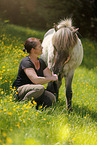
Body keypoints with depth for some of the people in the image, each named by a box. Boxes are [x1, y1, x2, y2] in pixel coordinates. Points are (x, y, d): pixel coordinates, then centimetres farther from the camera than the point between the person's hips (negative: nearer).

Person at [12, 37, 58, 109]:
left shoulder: (40, 62, 8)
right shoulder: (26, 62, -18)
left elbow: (50, 75, 7)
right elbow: (35, 80, -28)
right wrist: (52, 78, -19)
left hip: (32, 89, 7)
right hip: (19, 90, -7)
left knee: (52, 99, -18)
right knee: (40, 88, -36)